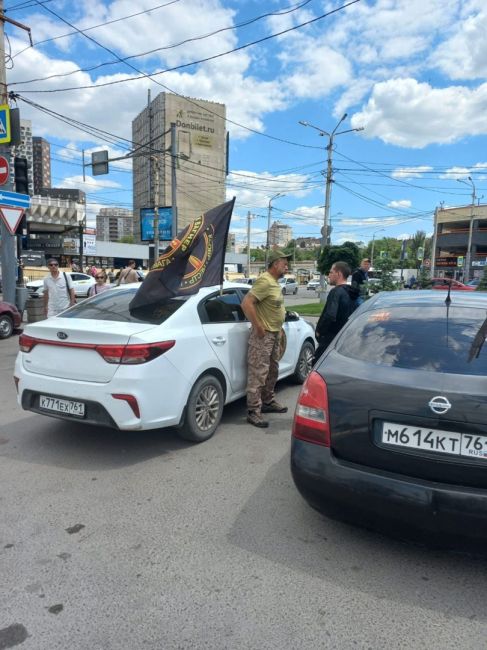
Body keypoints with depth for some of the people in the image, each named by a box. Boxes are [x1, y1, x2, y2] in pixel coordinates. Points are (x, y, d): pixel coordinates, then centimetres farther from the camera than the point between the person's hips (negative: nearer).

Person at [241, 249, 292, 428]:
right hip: (263, 334, -10)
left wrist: (277, 329, 17)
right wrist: (258, 327, -23)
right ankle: (253, 411, 0)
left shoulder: (275, 282, 12)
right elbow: (246, 303, -27)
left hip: (275, 333, 10)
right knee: (258, 373, -6)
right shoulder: (265, 281, -19)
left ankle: (268, 402, 33)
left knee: (272, 371, 19)